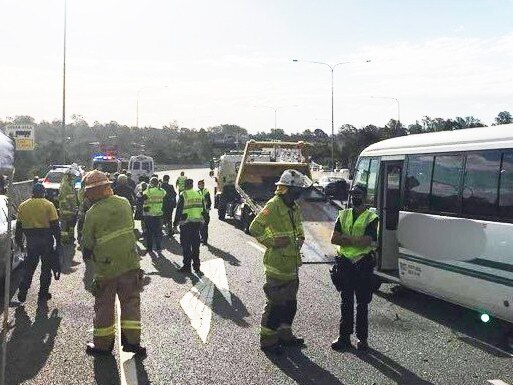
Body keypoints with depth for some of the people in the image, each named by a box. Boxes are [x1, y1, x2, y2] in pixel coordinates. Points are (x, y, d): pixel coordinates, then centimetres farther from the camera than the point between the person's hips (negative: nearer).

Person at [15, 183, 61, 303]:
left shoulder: (23, 206, 3)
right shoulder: (48, 205, -7)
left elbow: (19, 225, 7)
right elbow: (55, 225, -9)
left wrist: (19, 240, 17)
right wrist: (58, 242, -2)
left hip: (31, 240, 3)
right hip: (46, 239, -3)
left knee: (29, 267, 13)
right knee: (46, 267, 9)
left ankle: (22, 292, 7)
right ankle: (43, 294, 14)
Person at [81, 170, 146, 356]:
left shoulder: (92, 213, -15)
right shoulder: (124, 203, -3)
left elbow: (88, 243, -6)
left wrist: (86, 253, 14)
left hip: (105, 266, -3)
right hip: (129, 263, 3)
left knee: (104, 306, 11)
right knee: (130, 301, 12)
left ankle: (103, 343, 22)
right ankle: (131, 339, 13)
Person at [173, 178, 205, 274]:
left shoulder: (183, 195, -9)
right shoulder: (199, 195, 8)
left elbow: (178, 210, -9)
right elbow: (203, 210, 13)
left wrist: (175, 224, -3)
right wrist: (201, 220, 21)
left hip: (186, 223, -5)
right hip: (197, 223, 5)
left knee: (186, 245, 3)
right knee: (196, 245, 12)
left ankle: (187, 266, 4)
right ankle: (197, 266, 16)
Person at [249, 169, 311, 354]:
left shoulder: (294, 207, 10)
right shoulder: (273, 206, -18)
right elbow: (254, 228, -21)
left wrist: (300, 237, 11)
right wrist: (273, 242, -21)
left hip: (292, 262, 9)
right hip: (277, 264, -9)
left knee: (290, 302, 18)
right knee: (276, 303, -2)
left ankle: (284, 334, 33)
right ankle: (267, 340, 10)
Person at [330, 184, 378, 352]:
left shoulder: (371, 217, -3)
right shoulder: (343, 215, 10)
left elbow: (366, 241, -18)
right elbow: (334, 239, -1)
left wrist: (345, 238, -12)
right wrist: (356, 240, -12)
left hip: (363, 264, -4)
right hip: (345, 263, 4)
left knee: (362, 303, 5)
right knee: (346, 303, 9)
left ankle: (362, 338, 14)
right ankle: (344, 337, 16)